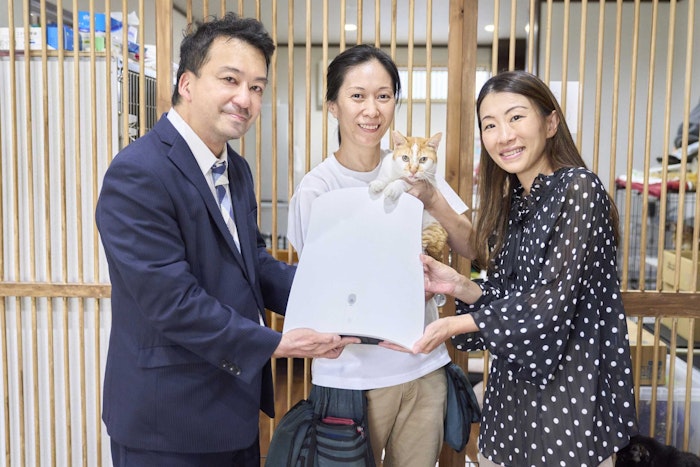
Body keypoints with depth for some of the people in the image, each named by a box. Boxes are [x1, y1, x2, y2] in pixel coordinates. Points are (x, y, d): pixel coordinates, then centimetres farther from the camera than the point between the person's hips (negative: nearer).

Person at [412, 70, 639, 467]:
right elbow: (508, 296, 8)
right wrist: (458, 285, -9)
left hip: (569, 393, -6)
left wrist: (456, 325, -16)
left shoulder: (579, 187, -15)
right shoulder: (511, 202, 7)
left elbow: (551, 302, -20)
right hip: (512, 390, 7)